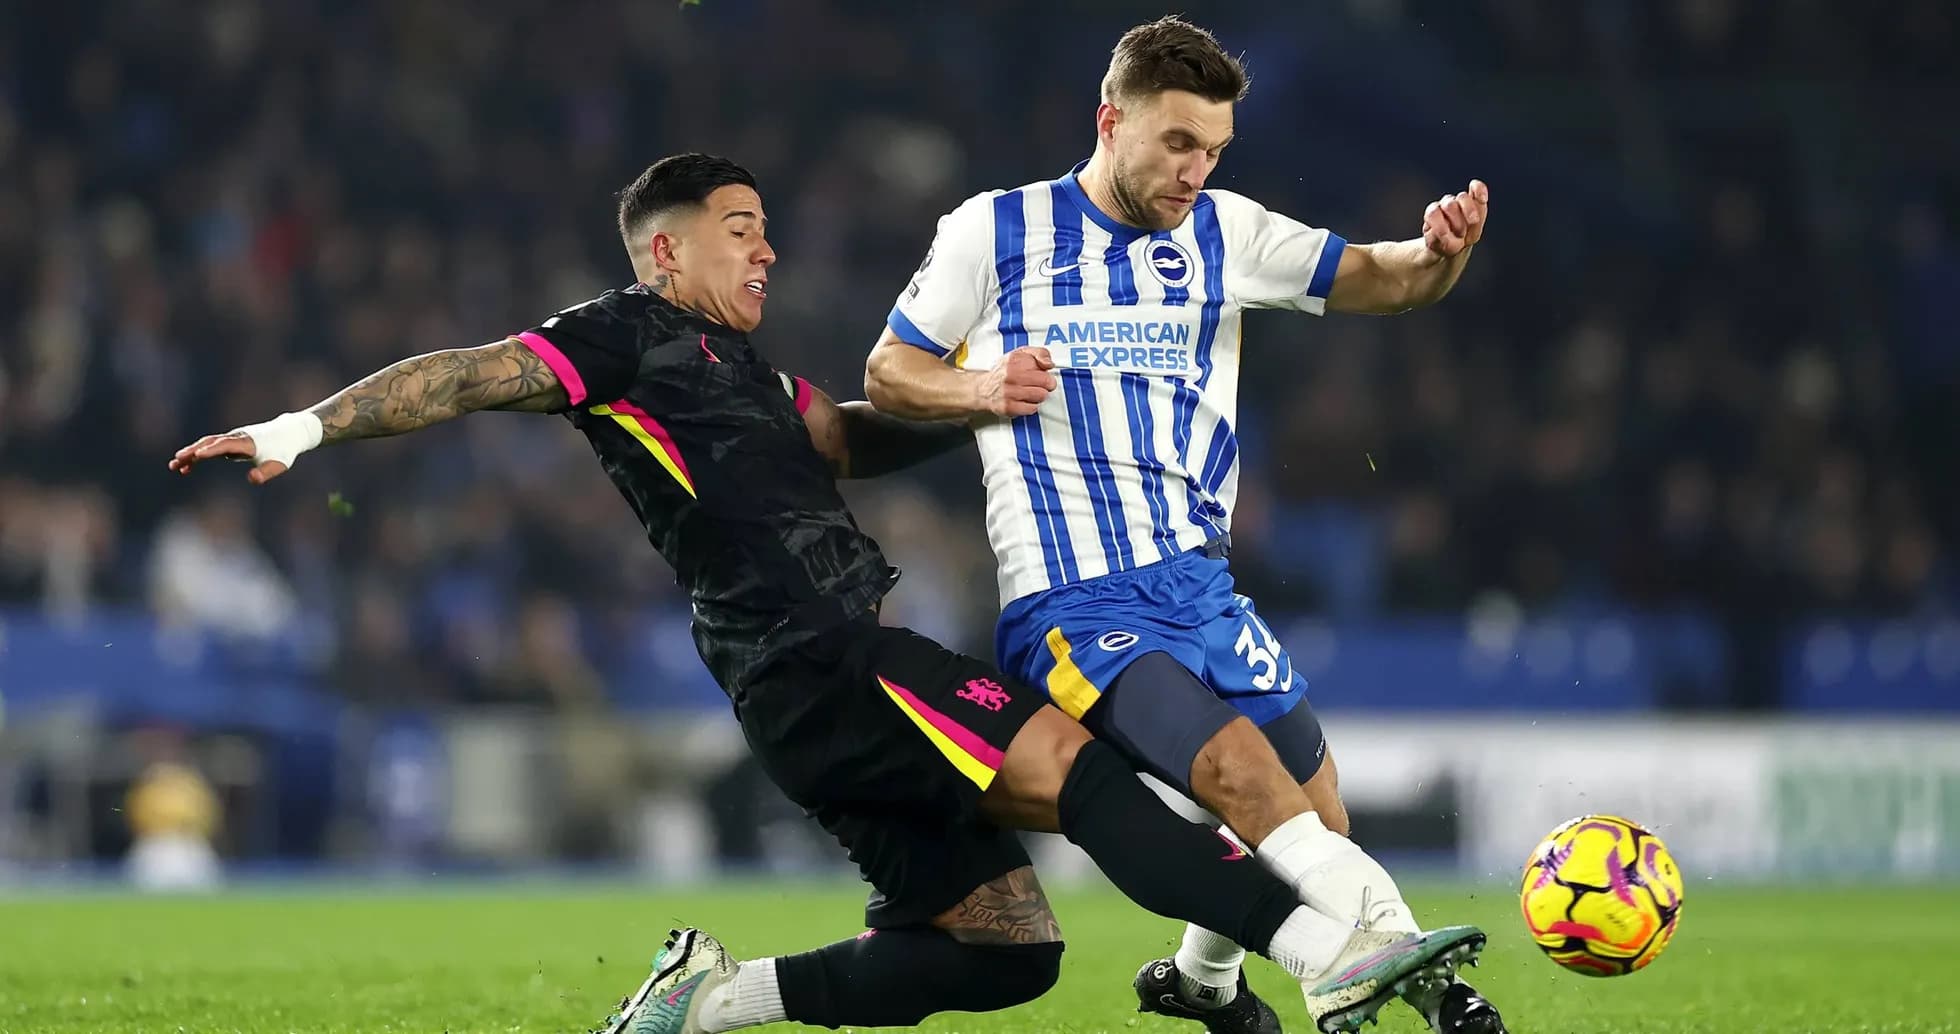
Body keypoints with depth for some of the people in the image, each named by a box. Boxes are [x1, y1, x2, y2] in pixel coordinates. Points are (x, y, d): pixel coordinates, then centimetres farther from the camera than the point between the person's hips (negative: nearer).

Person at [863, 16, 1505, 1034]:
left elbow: (1380, 279, 5)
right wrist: (979, 387, -12)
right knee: (1249, 779, -26)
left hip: (1199, 580, 6)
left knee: (1315, 826, 10)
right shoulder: (992, 231, 2)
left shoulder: (1224, 233, 10)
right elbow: (887, 374, 9)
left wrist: (1438, 252, -18)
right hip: (1070, 605, -6)